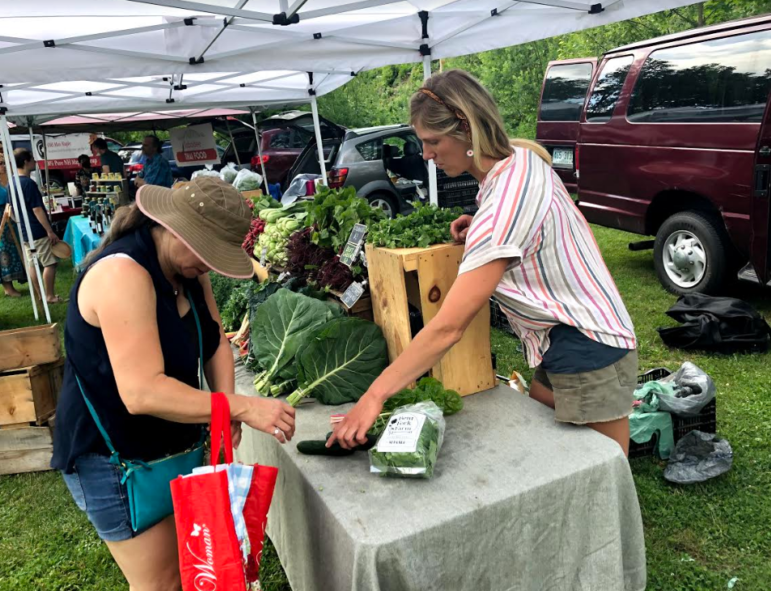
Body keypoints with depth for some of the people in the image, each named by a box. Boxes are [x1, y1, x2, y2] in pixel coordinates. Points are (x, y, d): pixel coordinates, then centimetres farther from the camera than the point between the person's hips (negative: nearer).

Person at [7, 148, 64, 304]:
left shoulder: (10, 184, 9)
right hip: (38, 231, -9)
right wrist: (50, 231, -19)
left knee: (32, 264, 12)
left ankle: (38, 296, 17)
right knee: (50, 263, -1)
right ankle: (50, 296, 3)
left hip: (24, 231, 9)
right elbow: (37, 210, -21)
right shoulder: (29, 183, -18)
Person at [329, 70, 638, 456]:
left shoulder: (503, 206, -28)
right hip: (564, 343, 9)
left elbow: (448, 327, -30)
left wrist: (374, 396, -25)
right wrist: (480, 229, -1)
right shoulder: (523, 157, -1)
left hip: (586, 352, -9)